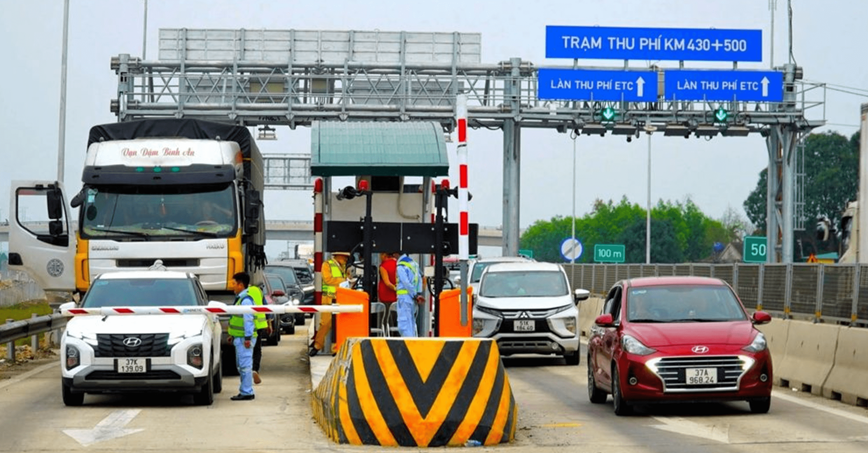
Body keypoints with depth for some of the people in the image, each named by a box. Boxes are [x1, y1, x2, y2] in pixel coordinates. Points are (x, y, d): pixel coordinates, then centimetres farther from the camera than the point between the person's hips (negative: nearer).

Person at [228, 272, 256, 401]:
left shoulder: (246, 299, -16)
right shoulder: (239, 298, 17)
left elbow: (248, 319, -21)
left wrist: (247, 337, -23)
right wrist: (232, 335, 26)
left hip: (244, 338, -11)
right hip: (239, 337, 11)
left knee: (245, 365, -8)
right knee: (241, 365, 15)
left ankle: (246, 392, -7)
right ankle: (245, 391, 20)